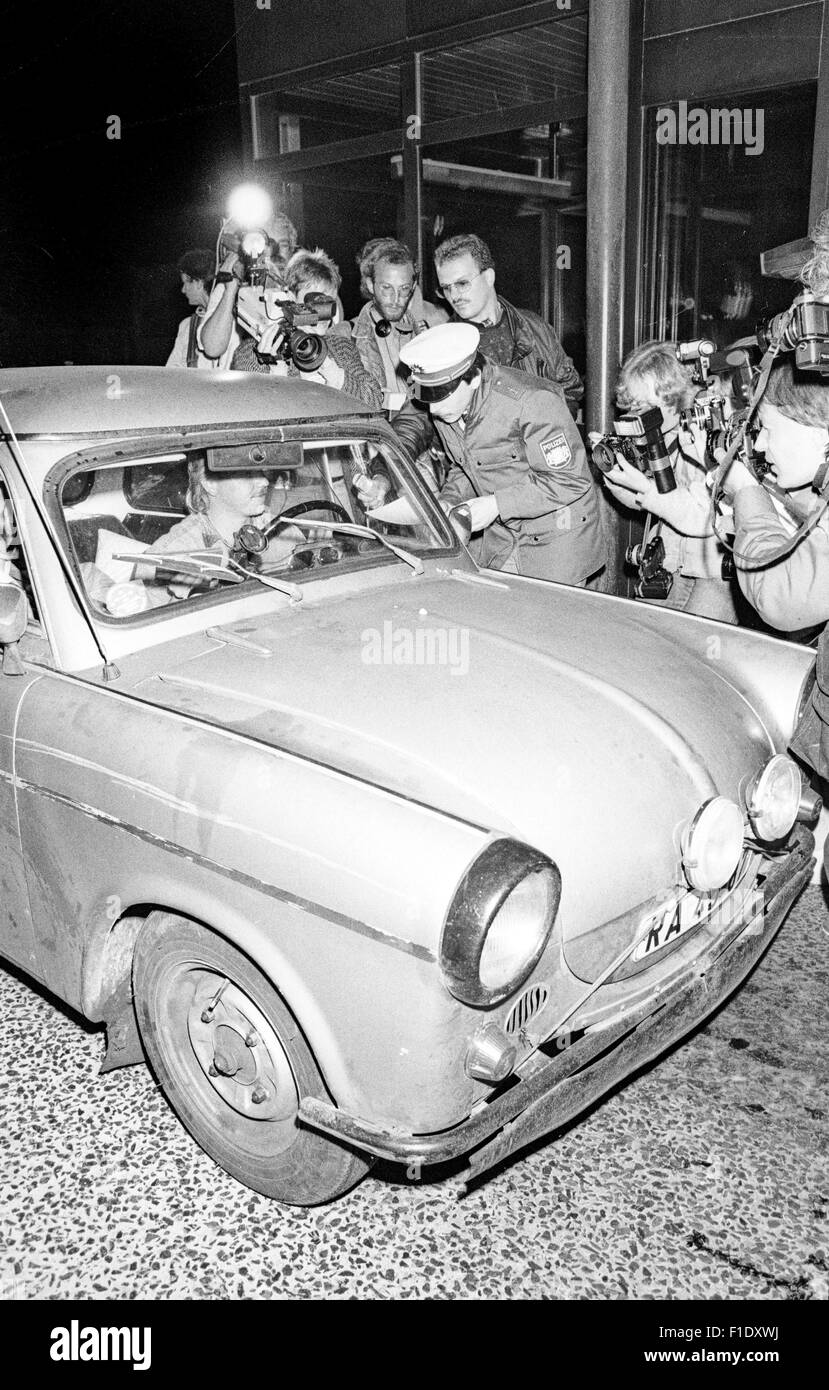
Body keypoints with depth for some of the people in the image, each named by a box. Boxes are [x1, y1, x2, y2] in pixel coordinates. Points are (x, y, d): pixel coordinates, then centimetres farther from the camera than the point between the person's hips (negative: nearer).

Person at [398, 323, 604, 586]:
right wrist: (448, 501, -8)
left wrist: (497, 504, -25)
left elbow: (571, 481, -22)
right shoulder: (444, 411, -3)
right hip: (496, 536, 6)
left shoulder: (534, 403, -26)